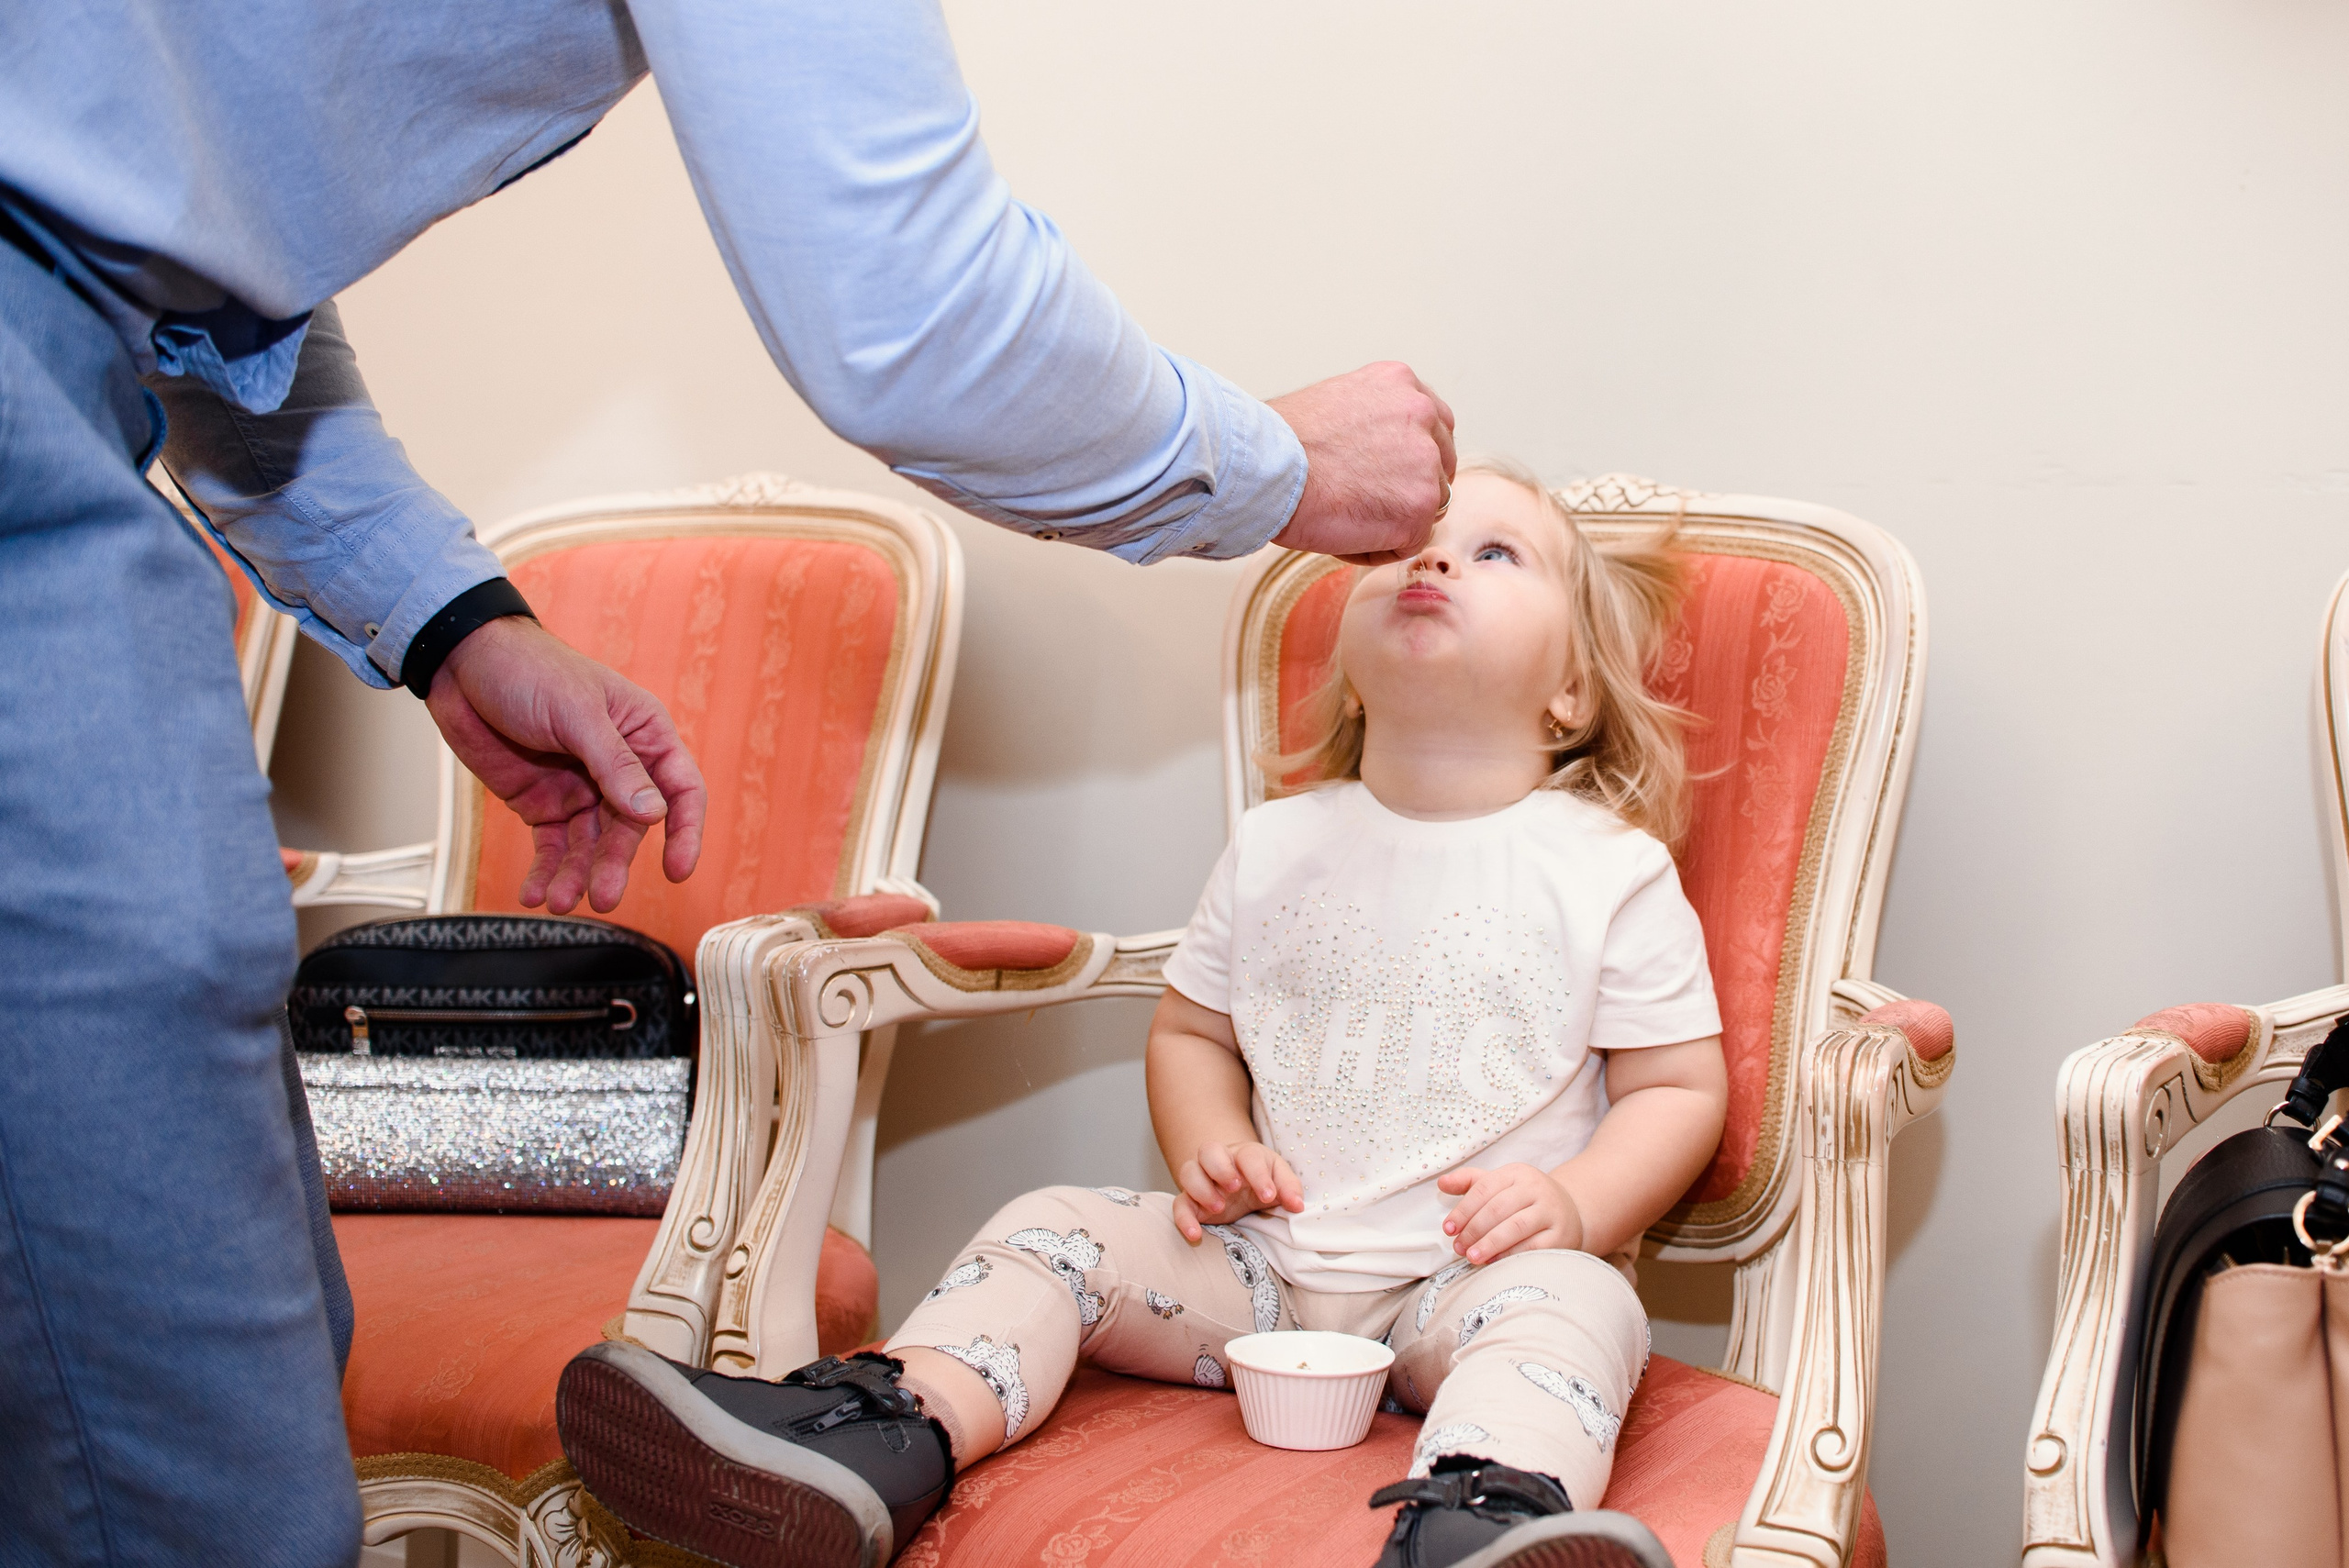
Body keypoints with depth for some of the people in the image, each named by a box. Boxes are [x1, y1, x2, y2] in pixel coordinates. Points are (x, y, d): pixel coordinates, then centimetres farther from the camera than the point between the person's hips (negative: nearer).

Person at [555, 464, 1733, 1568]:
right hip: (1265, 1255, 5)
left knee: (1571, 1300, -35)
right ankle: (892, 1433, -36)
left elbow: (1682, 1085, 1)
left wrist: (1574, 1205, -17)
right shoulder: (1274, 848, 9)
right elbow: (1189, 1028, 19)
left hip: (1476, 1270, -4)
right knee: (1052, 1230, -11)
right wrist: (1209, 1149, -3)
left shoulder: (1614, 870, -2)